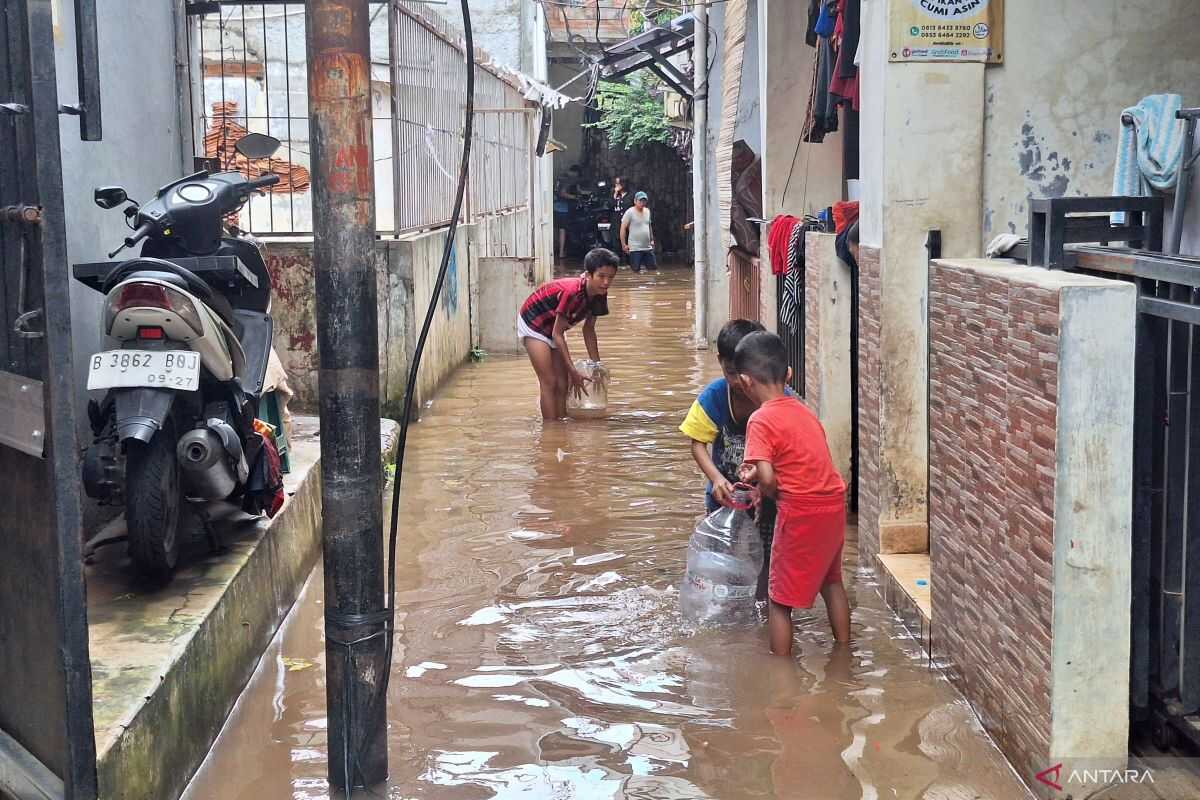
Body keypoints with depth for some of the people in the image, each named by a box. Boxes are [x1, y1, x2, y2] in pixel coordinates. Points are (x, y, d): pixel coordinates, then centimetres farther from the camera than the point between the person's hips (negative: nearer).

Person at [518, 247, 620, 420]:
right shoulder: (573, 292, -36)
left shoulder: (600, 295, -14)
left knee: (563, 385, 2)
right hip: (533, 323, -8)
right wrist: (573, 371, -28)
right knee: (549, 383, -12)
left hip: (553, 327, 8)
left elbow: (588, 329, 2)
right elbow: (557, 334, -29)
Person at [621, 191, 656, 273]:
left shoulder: (647, 211, 10)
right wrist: (624, 244, -13)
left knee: (653, 268, 4)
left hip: (648, 247, 6)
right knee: (636, 270, -8)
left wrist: (652, 240, 18)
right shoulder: (630, 212, -10)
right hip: (635, 248, -6)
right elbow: (623, 228, -11)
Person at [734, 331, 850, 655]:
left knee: (781, 598, 6)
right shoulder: (802, 410, 9)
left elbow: (767, 478, -22)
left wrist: (767, 493, -1)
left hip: (801, 513, -8)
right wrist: (758, 470, 18)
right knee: (831, 581, 27)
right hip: (833, 505, 8)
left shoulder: (761, 420, -14)